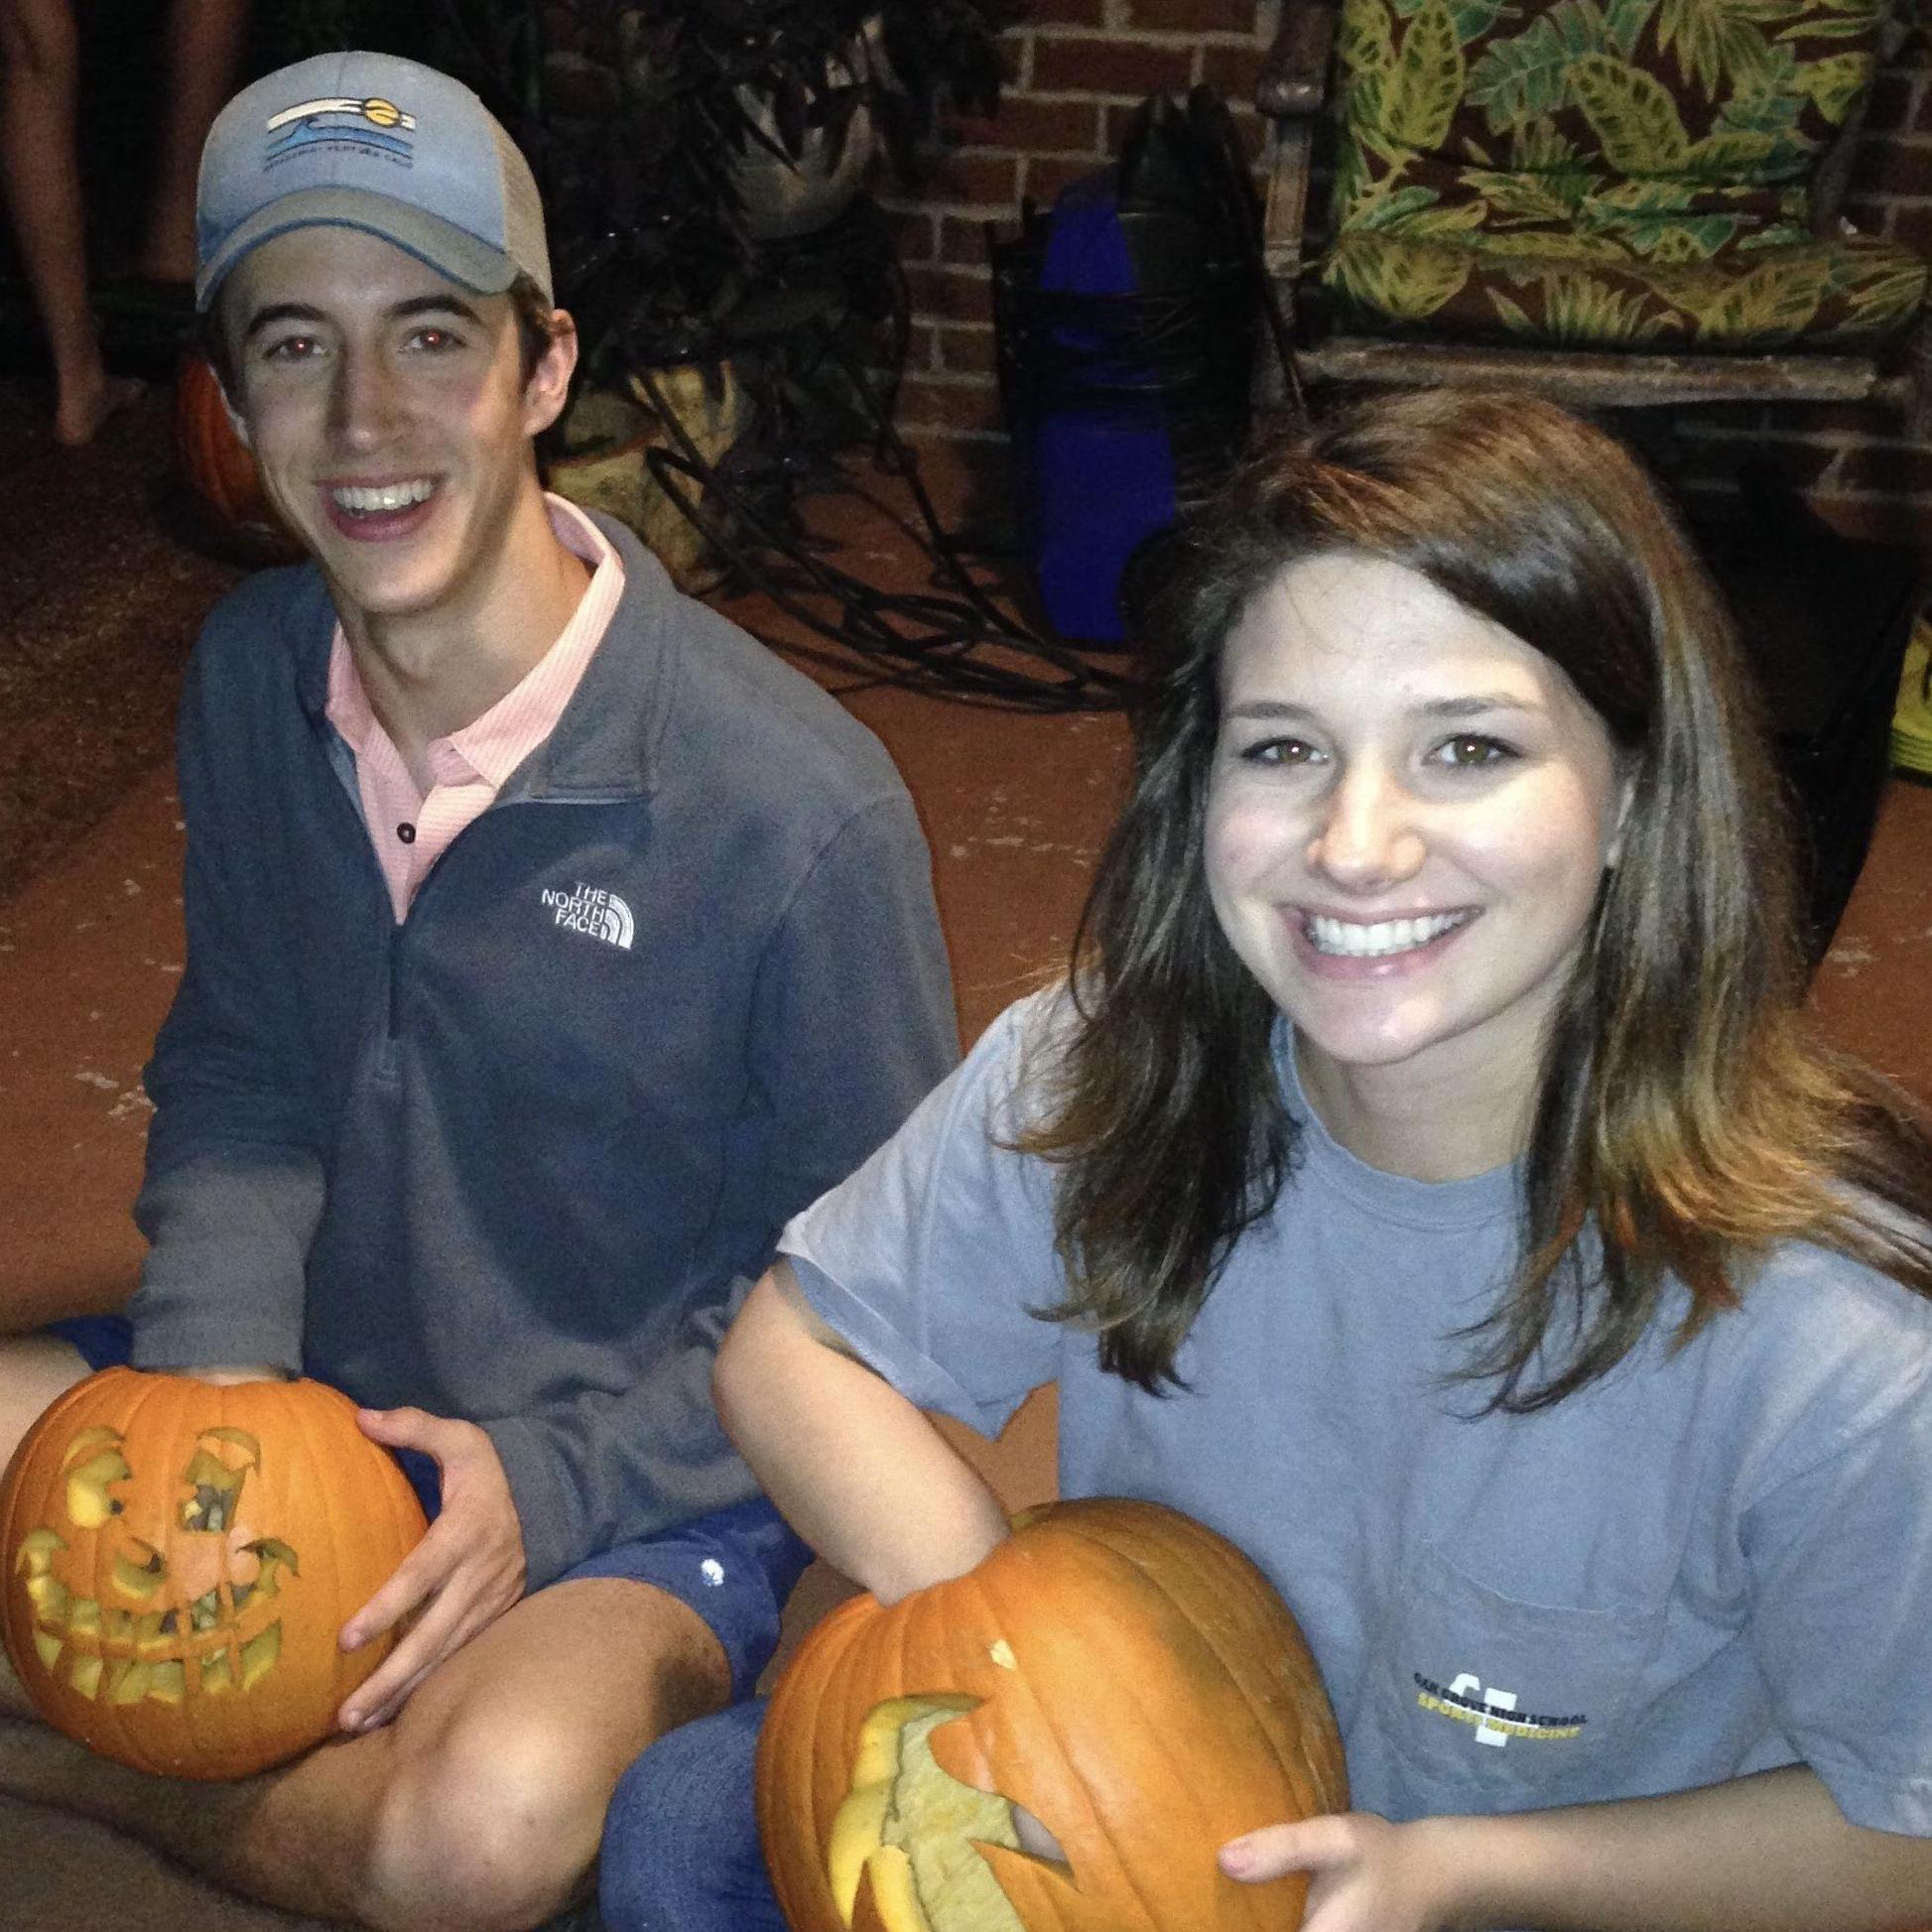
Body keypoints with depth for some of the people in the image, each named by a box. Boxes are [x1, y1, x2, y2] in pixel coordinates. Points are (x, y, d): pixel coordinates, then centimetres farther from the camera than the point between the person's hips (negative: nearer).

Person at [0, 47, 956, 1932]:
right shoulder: (252, 672, -4)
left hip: (645, 1482, -4)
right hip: (320, 1390, 5)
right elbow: (238, 1079, 7)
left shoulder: (798, 806, -23)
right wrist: (206, 1371, -11)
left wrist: (555, 1484, -20)